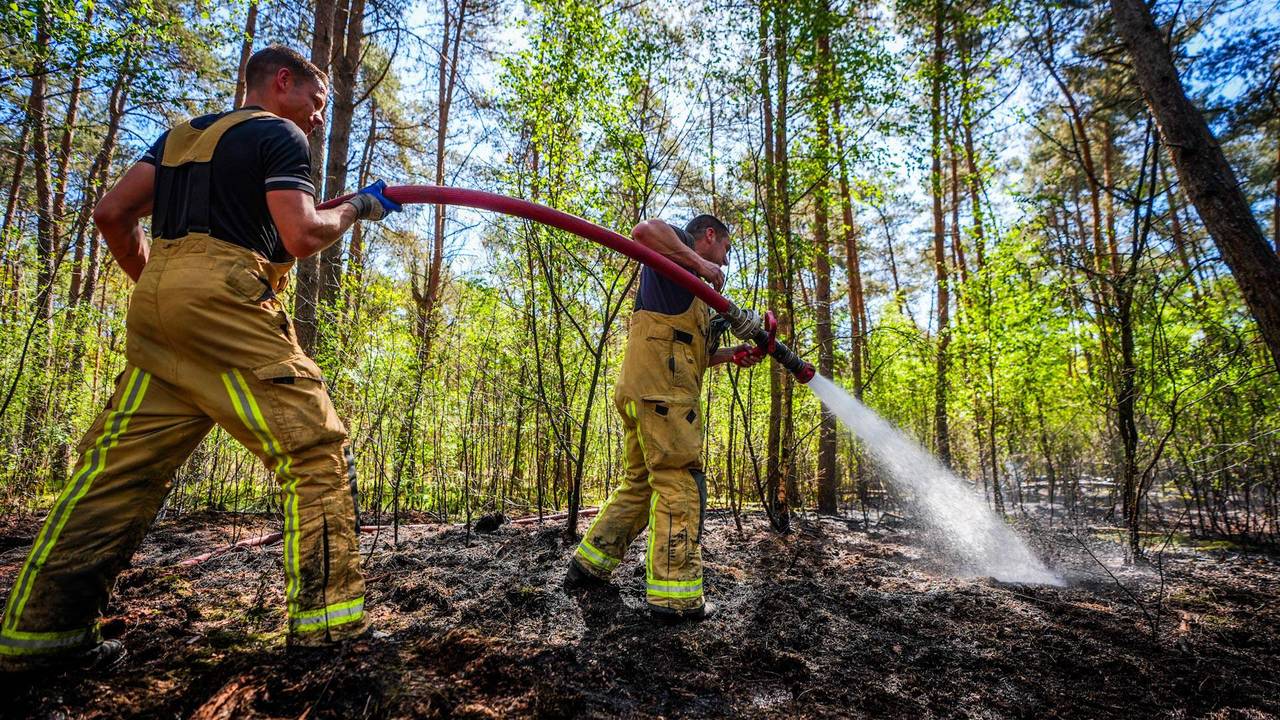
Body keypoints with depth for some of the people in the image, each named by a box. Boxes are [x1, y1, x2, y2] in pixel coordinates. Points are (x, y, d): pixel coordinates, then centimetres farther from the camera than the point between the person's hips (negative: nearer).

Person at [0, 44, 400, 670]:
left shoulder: (184, 133, 27)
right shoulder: (280, 135, 4)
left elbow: (112, 212, 19)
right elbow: (301, 235, -10)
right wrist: (357, 207, 6)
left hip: (156, 300, 9)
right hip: (223, 302, -8)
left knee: (120, 463, 10)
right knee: (316, 450, -9)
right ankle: (326, 627, -11)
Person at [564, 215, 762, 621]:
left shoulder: (692, 292, 34)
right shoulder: (677, 250, 6)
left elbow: (694, 354, 31)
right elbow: (644, 230, -19)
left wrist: (733, 355, 18)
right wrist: (699, 263, -15)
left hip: (647, 394, 10)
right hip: (662, 392, -10)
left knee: (641, 483, 14)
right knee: (680, 484, -9)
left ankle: (589, 565, 21)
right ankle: (675, 596, -6)